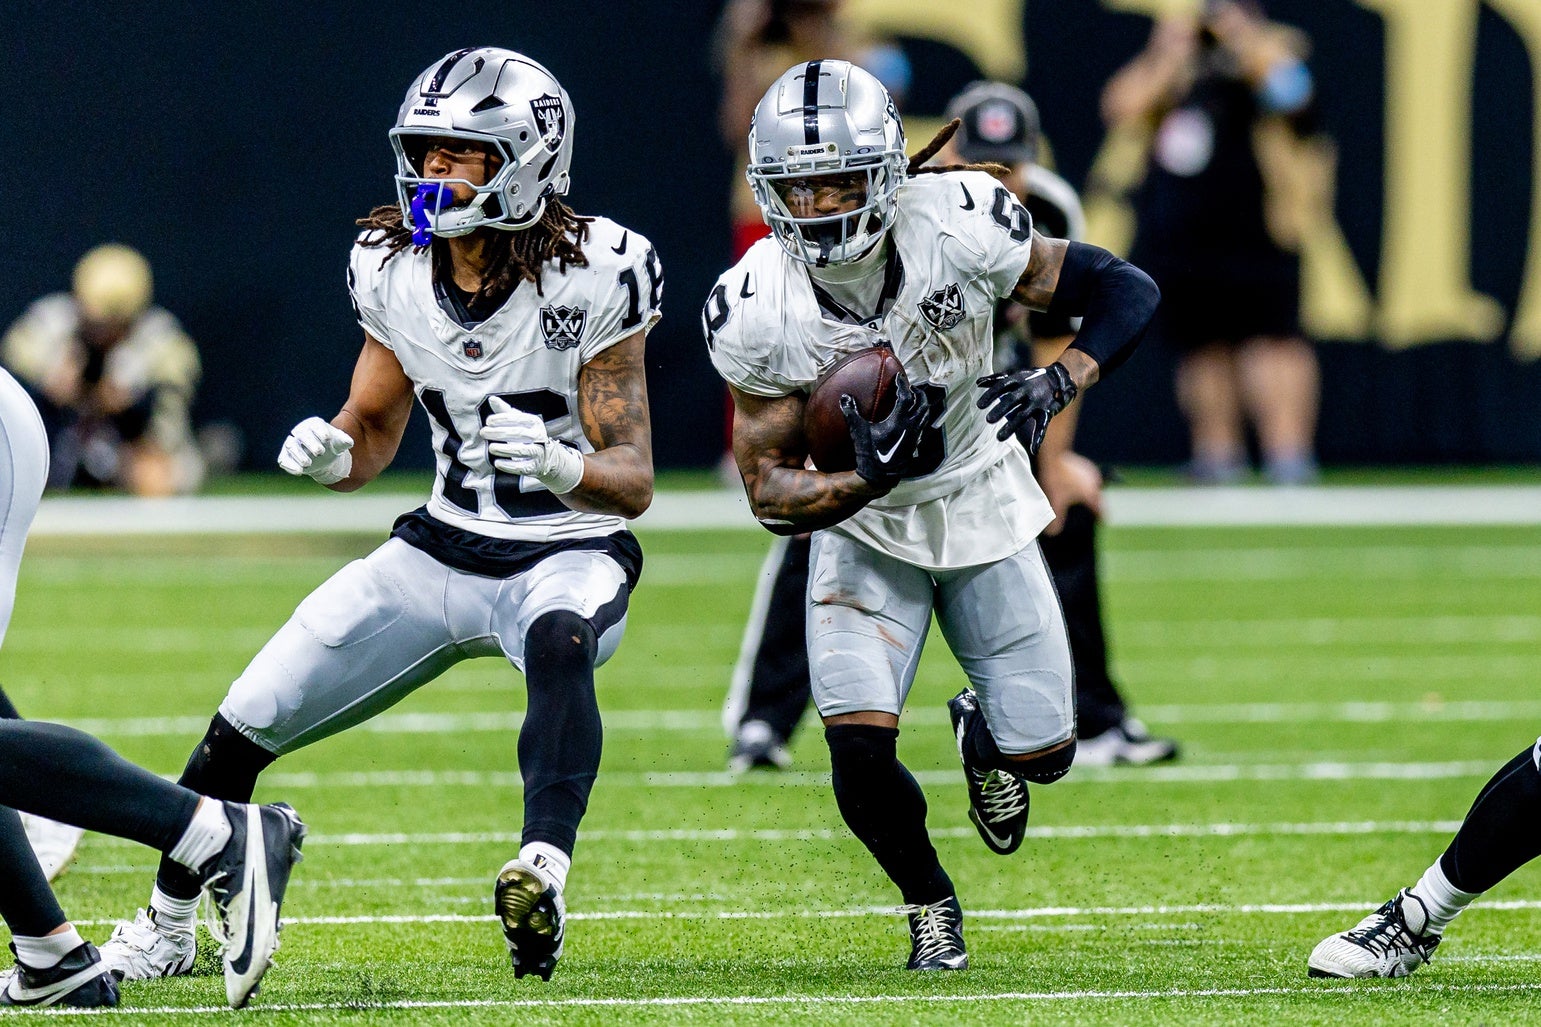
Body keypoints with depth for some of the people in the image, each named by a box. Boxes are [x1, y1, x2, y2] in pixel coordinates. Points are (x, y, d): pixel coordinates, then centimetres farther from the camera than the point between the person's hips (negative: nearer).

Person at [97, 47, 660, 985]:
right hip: (444, 547, 5)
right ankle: (164, 934, 24)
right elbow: (373, 433, 10)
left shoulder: (590, 278, -19)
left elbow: (635, 482, -18)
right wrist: (330, 453, -14)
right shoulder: (394, 268, -3)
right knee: (242, 730, 2)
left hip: (569, 553, -5)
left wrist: (555, 463, -40)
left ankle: (544, 880, -55)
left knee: (558, 642, -42)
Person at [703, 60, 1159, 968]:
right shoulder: (757, 311, -24)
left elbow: (1127, 292, -15)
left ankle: (981, 733, 42)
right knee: (860, 752, -18)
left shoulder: (959, 226, -26)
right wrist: (868, 478, -39)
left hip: (983, 510, 1)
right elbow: (771, 491, -19)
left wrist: (1060, 382, -33)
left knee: (1042, 751, 1)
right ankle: (930, 902, 14)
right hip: (863, 528, -1)